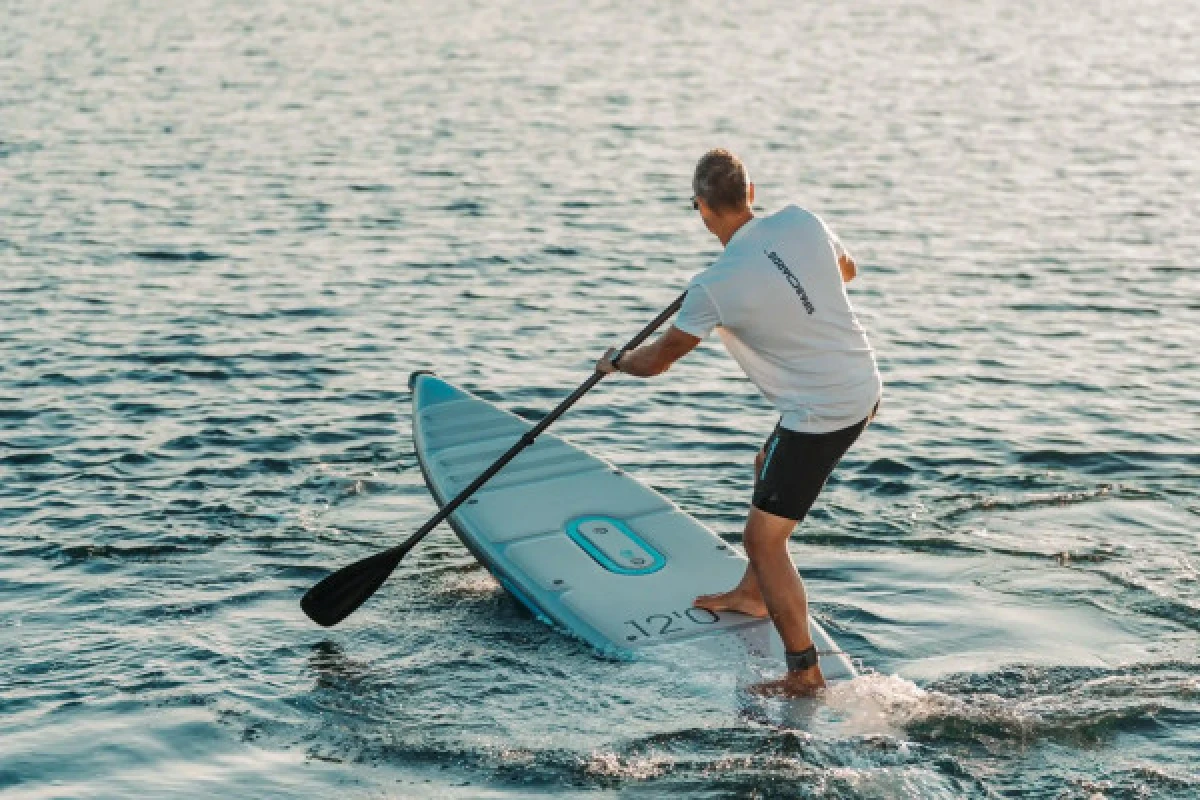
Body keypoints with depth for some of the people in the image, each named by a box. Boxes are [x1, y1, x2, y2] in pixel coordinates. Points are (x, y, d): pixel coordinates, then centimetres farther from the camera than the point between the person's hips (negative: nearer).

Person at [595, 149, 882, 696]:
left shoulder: (715, 288, -19)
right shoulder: (801, 222, -3)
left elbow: (657, 360, -2)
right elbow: (846, 271, 19)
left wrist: (615, 362, 18)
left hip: (822, 415, -9)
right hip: (864, 388, 9)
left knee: (763, 540, -2)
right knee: (767, 465, 30)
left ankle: (805, 676, -1)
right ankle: (752, 593, 42)